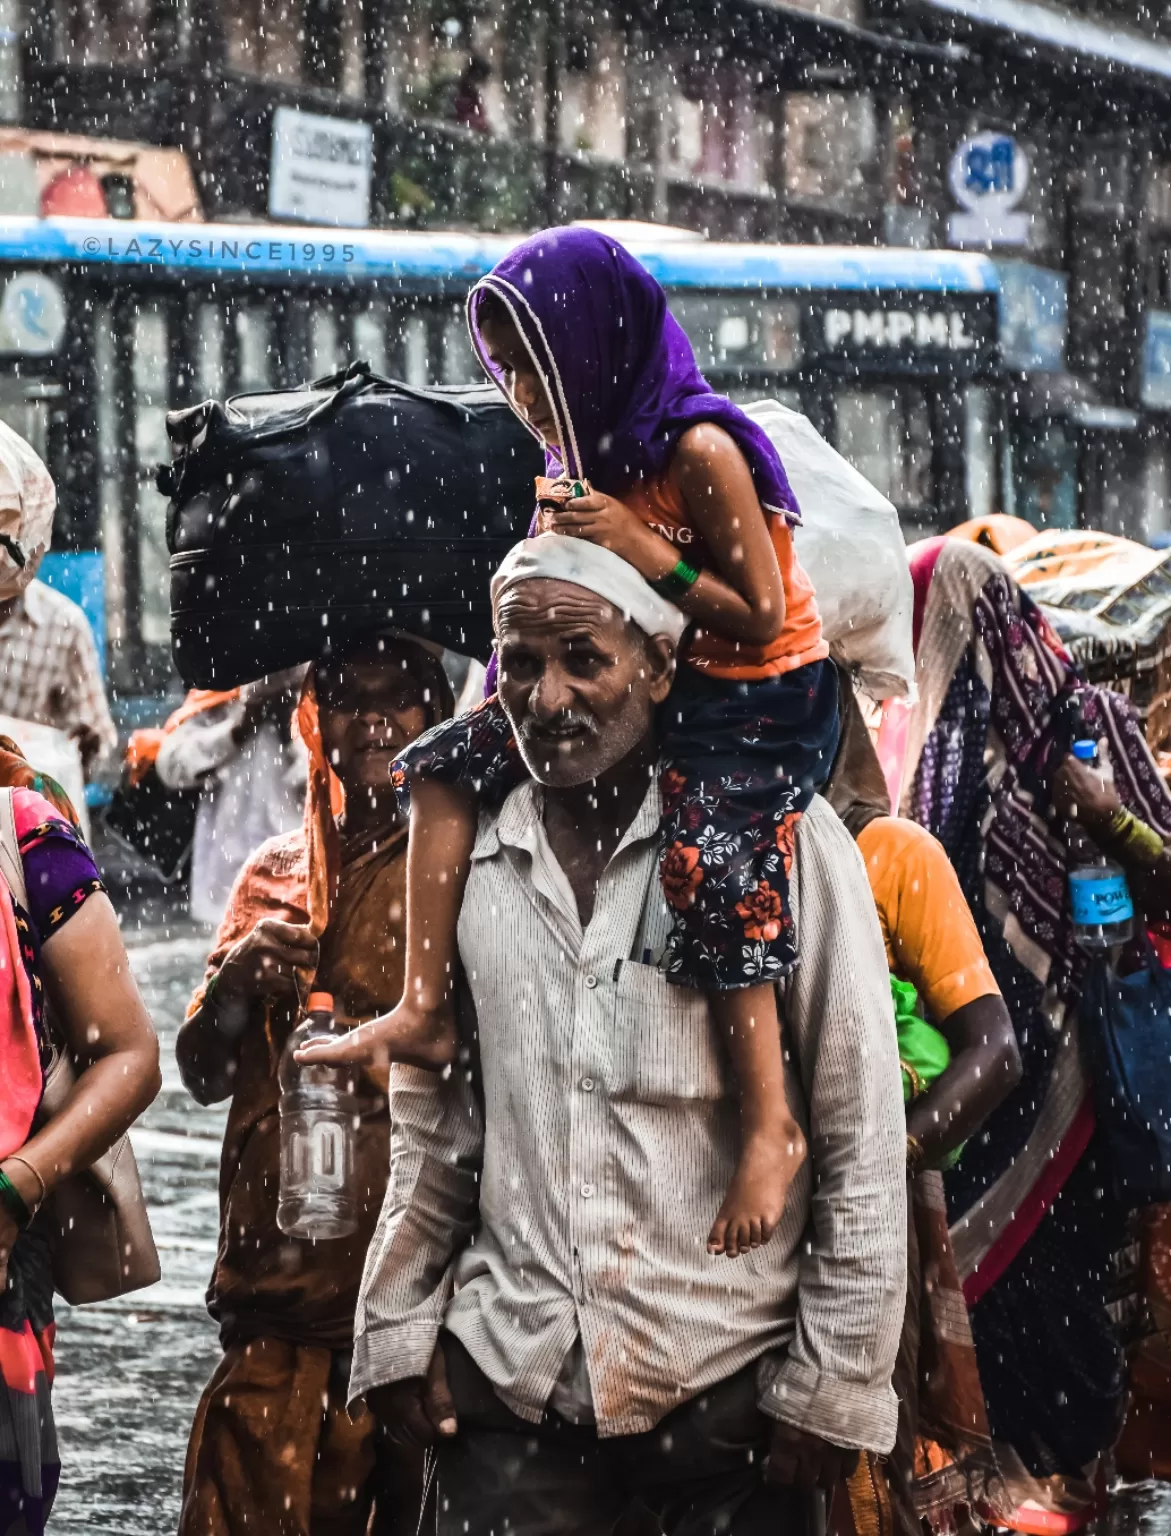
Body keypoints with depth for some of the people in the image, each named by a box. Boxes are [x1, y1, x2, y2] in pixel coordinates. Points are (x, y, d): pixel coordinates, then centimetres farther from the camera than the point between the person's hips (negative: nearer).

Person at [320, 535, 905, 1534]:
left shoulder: (782, 843, -5)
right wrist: (397, 1330, 11)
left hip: (729, 1379, -3)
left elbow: (861, 1138, -5)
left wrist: (835, 1381, -7)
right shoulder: (471, 859, 8)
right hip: (514, 1376, 3)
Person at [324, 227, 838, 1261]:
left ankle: (771, 1125, -24)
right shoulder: (591, 454, 6)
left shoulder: (699, 452, -19)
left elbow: (761, 619, -20)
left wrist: (648, 553, -26)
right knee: (449, 762, 2)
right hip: (651, 688, 9)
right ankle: (424, 1012, -1)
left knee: (710, 861, -33)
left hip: (761, 704, -9)